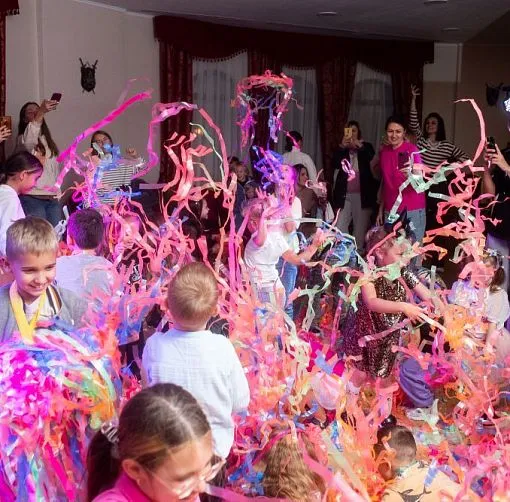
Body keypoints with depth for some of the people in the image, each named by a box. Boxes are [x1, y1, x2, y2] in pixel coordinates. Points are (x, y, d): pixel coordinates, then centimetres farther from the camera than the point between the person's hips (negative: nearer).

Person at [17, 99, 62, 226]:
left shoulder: (48, 140, 20)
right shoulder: (24, 138, -1)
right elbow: (28, 143, -27)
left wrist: (57, 193, 16)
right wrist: (41, 112, -38)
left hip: (53, 199, 6)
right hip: (33, 198, -6)